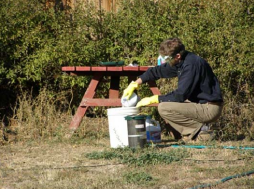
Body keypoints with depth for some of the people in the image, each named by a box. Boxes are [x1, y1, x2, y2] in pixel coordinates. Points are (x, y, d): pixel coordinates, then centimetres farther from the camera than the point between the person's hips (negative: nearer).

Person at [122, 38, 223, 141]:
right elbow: (157, 71, 22)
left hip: (210, 109, -10)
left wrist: (153, 99, -13)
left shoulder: (191, 64, -21)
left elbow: (180, 95, -22)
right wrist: (135, 84, 12)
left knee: (164, 108, -18)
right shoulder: (180, 62, 8)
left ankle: (198, 130, -10)